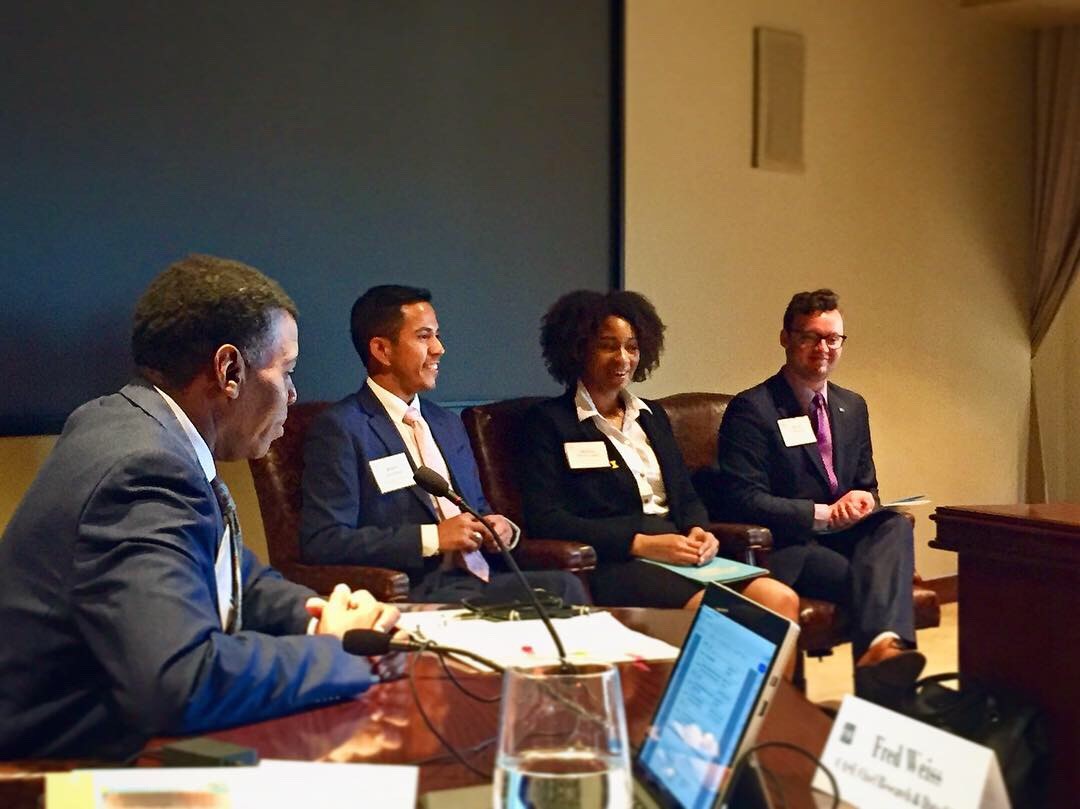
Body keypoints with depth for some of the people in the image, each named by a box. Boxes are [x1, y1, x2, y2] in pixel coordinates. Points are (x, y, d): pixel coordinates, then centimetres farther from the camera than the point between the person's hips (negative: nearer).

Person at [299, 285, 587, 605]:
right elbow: (322, 542, -12)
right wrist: (433, 538, -15)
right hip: (414, 592, -7)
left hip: (478, 578, 7)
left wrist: (501, 528, 4)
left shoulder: (448, 423, 21)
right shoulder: (339, 428, -3)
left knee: (563, 585, -22)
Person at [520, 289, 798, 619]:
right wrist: (641, 544, -16)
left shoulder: (652, 416, 23)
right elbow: (544, 518, -7)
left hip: (678, 552, 6)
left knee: (781, 599, -22)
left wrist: (699, 531, -2)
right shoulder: (548, 421, 3)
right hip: (611, 563, -6)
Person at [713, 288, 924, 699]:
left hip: (848, 534, 6)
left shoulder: (853, 407, 19)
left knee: (895, 525, -31)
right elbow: (742, 500, -12)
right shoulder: (752, 409, -4)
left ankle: (882, 646, -53)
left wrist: (864, 502, -4)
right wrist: (825, 513, -17)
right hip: (787, 546, -6)